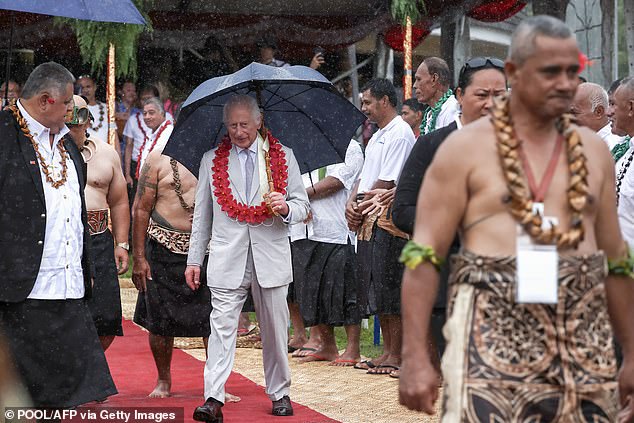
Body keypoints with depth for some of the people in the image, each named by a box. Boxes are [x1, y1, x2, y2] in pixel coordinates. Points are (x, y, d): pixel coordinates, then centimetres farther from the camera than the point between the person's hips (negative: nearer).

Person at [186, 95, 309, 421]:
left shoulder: (283, 156, 8)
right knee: (222, 326, -10)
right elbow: (201, 216, 13)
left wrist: (285, 208, -14)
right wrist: (194, 260, 9)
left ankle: (279, 394, 21)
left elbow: (303, 207, 10)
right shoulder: (211, 160, 10)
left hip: (271, 256, 1)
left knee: (274, 330, 8)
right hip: (227, 258, 0)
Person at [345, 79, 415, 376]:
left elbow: (387, 182, -15)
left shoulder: (399, 134, -10)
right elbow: (365, 176, 20)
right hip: (369, 219, 10)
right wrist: (352, 204, 3)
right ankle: (387, 351, 17)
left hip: (388, 216, -10)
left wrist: (362, 207, -7)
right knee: (375, 288, 11)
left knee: (389, 290, -8)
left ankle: (396, 355, -4)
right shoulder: (377, 136, 21)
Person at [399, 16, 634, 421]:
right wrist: (415, 356, -12)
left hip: (582, 336, 4)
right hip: (492, 331, -4)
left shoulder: (593, 150, 14)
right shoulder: (466, 148, 1)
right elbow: (423, 255, -3)